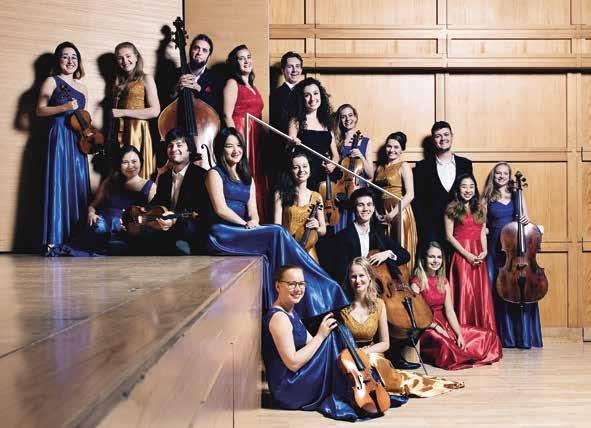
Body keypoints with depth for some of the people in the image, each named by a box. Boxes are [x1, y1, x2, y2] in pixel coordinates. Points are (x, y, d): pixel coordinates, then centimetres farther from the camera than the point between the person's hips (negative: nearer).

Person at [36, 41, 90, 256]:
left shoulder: (81, 88, 20)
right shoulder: (52, 81, 3)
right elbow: (40, 110, -6)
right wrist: (65, 107, -18)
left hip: (78, 139, 6)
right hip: (59, 136, -6)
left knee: (79, 185, 1)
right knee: (59, 184, -11)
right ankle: (54, 240, -13)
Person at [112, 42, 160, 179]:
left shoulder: (146, 79, 1)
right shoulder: (119, 82, 17)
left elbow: (155, 111, -9)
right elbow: (114, 109, 18)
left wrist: (123, 112, -10)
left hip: (138, 130, -5)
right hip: (120, 132, 5)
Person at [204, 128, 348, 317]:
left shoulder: (247, 178, 24)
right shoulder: (215, 174, 6)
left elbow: (253, 211, 11)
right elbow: (220, 209, -7)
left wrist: (254, 221, -12)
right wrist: (245, 224, -13)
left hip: (242, 234, 6)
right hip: (222, 235, -6)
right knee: (277, 233, -26)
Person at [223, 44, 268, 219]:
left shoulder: (252, 86, 21)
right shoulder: (232, 83, -2)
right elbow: (227, 115, -10)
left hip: (255, 138, 8)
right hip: (240, 134, -8)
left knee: (256, 178, 6)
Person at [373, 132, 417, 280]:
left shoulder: (404, 166, -3)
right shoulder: (380, 168, 15)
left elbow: (410, 195, -12)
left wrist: (393, 213, -17)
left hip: (399, 213, -6)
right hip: (383, 214, 6)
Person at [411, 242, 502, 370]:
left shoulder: (443, 282, 11)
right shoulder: (417, 282, -8)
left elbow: (449, 311, 5)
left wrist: (459, 334, -7)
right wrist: (435, 327, -24)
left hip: (444, 324, 6)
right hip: (426, 328, -6)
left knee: (488, 335, -3)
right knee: (443, 342, -41)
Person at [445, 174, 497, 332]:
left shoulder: (480, 208, 13)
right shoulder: (452, 209, 0)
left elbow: (483, 233, 13)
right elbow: (449, 236, -5)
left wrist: (484, 251, -4)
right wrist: (467, 254, -12)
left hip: (478, 256, 4)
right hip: (461, 254, -4)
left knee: (482, 293, 1)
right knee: (465, 293, -6)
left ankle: (483, 330, 8)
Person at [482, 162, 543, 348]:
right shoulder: (487, 199, 6)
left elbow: (525, 221, 13)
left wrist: (527, 221, -10)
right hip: (495, 249, -1)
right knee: (499, 292, -3)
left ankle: (523, 336, 6)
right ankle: (504, 336, 9)